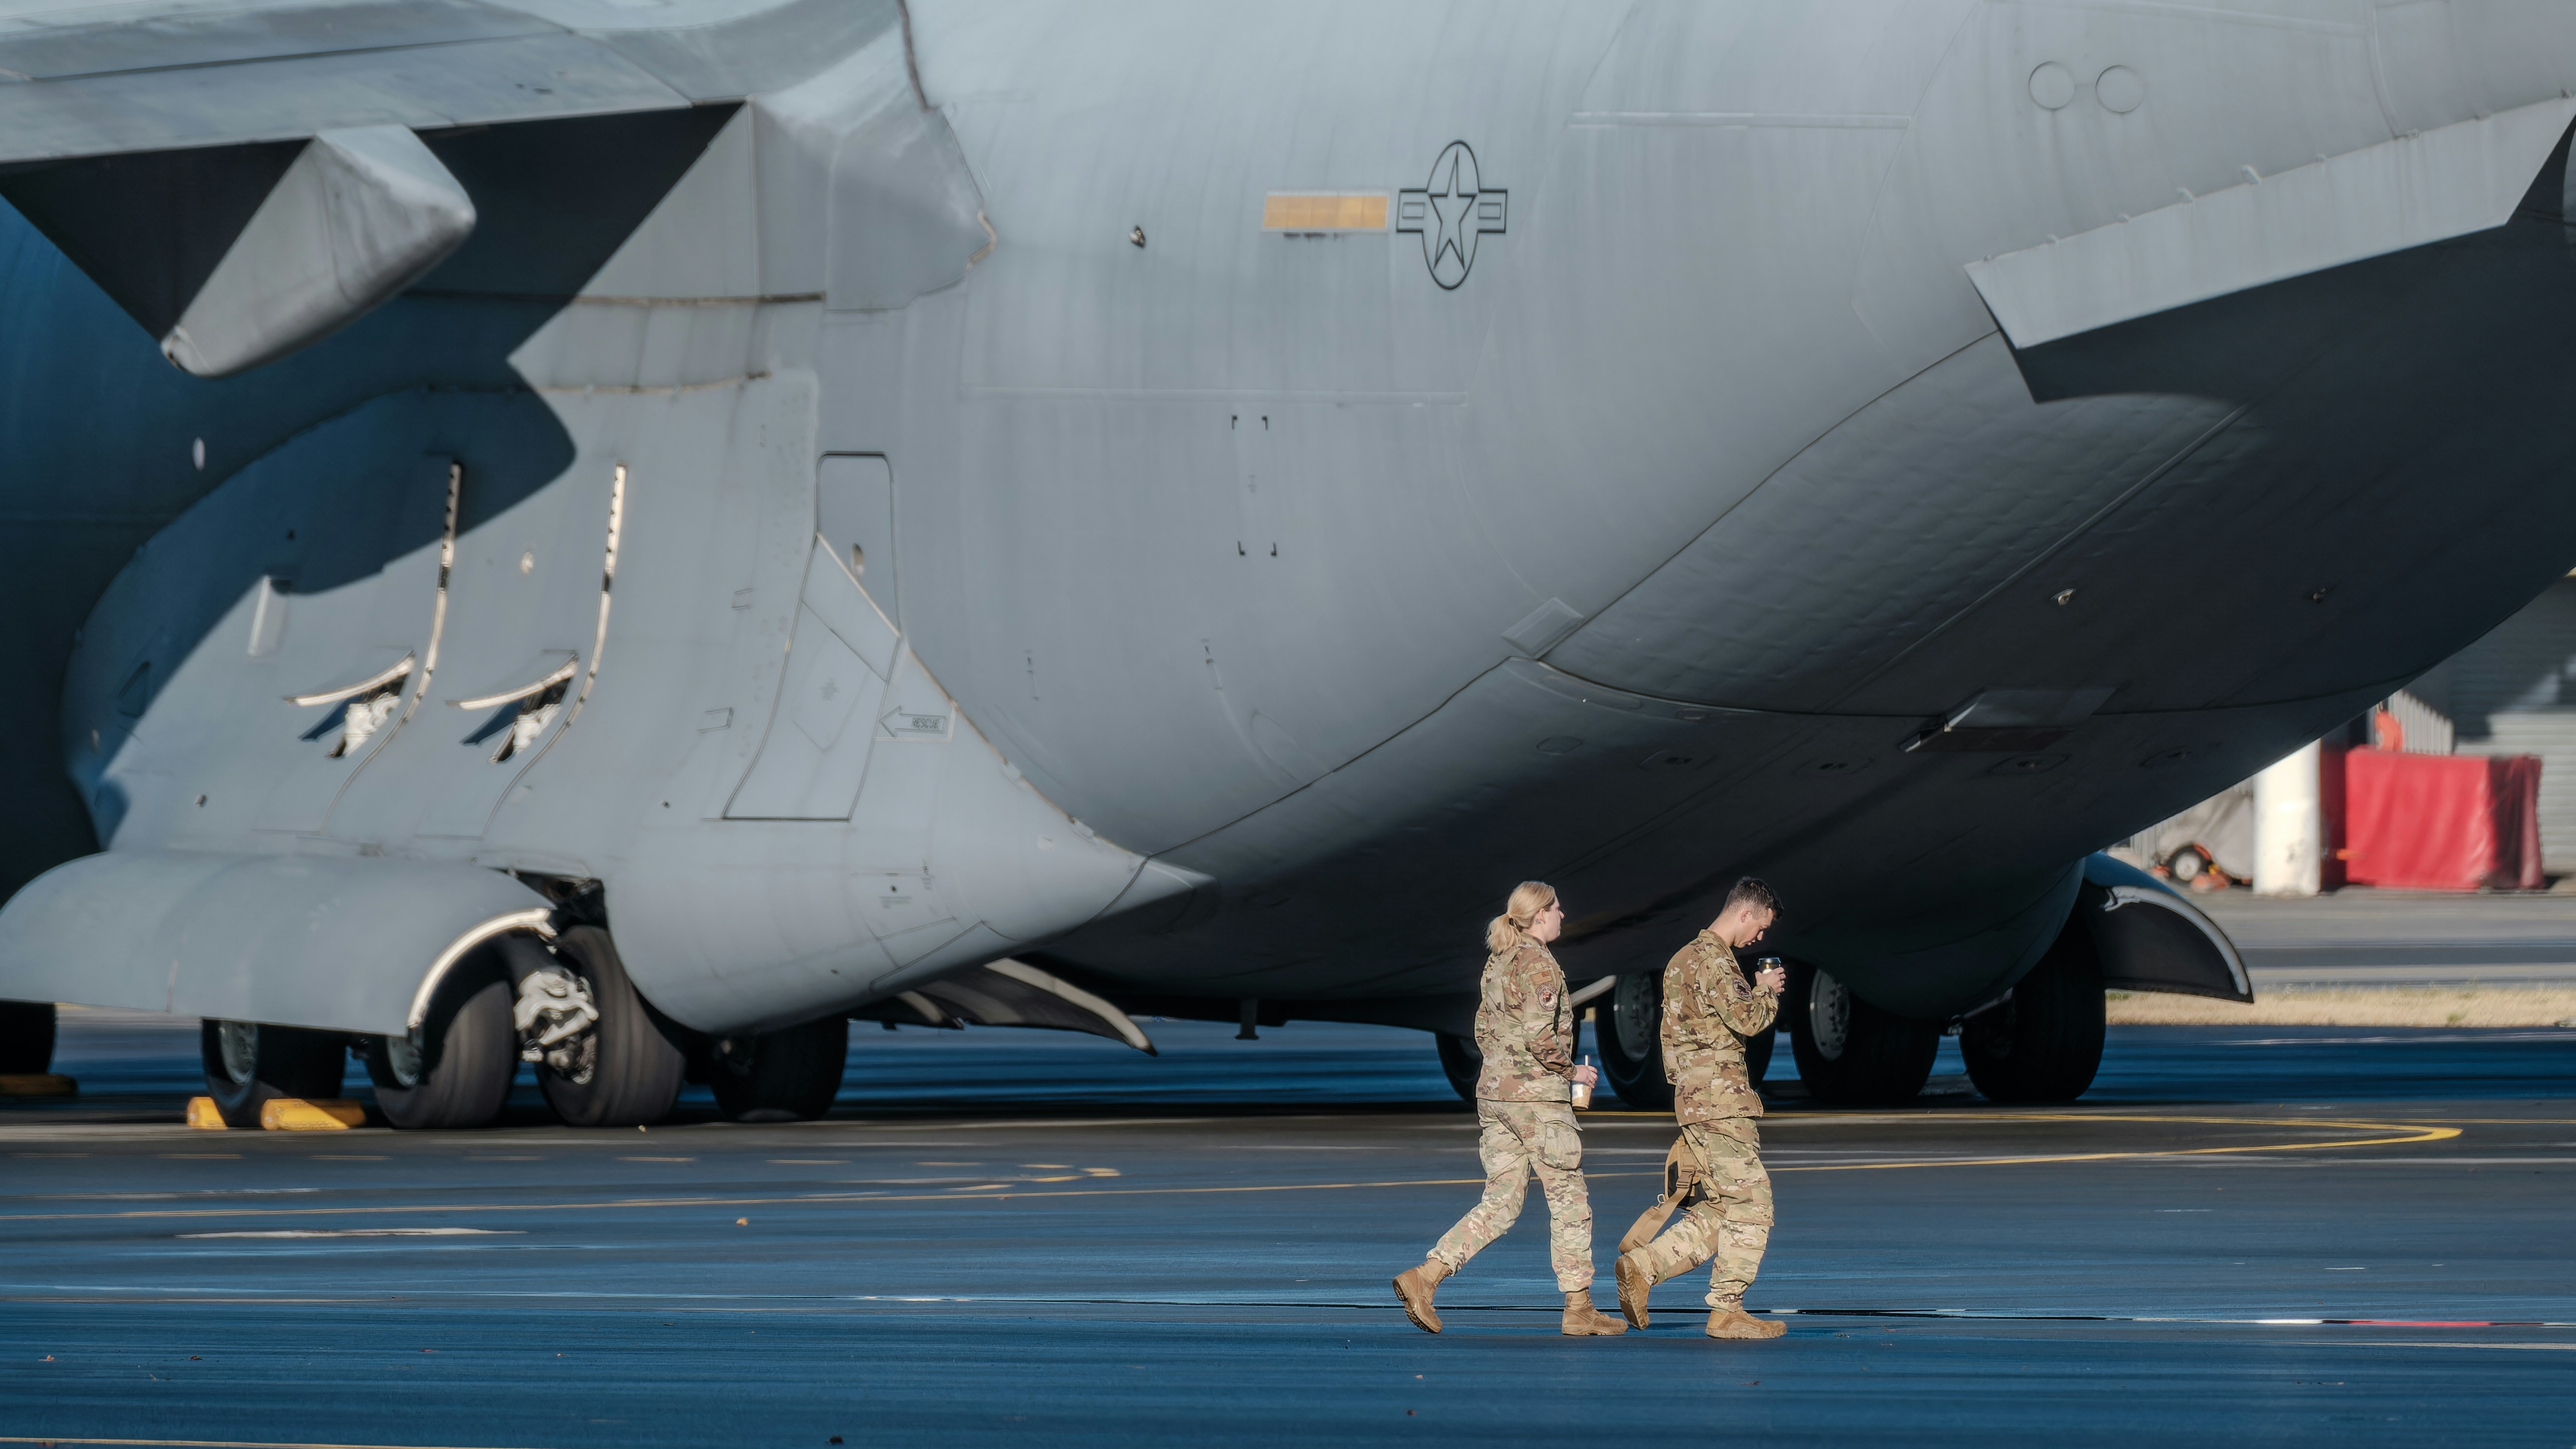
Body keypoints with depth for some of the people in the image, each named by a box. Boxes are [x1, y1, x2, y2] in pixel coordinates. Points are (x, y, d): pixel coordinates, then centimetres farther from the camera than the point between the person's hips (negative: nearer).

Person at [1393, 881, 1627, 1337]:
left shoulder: (1498, 962, 13)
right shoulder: (1539, 965, -13)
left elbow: (1485, 1030, 18)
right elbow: (1539, 1037, -21)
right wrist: (1572, 1071, -7)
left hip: (1494, 1093, 8)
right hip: (1538, 1096, -8)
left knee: (1500, 1204, 8)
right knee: (1569, 1200, 3)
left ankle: (1424, 1277, -6)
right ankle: (1579, 1309, 8)